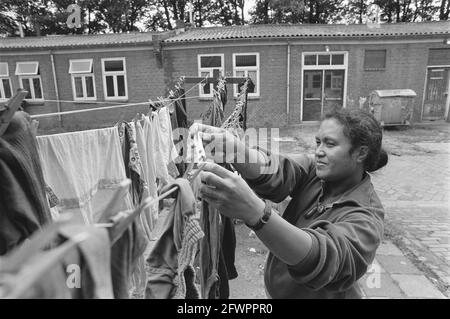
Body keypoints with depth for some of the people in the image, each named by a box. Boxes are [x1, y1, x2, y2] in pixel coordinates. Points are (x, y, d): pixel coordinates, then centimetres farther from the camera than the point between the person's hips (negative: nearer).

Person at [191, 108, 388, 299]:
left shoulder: (366, 217, -23)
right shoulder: (313, 171, -9)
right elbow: (271, 171, -26)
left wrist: (255, 212, -57)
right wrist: (233, 147, -47)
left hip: (318, 294, -4)